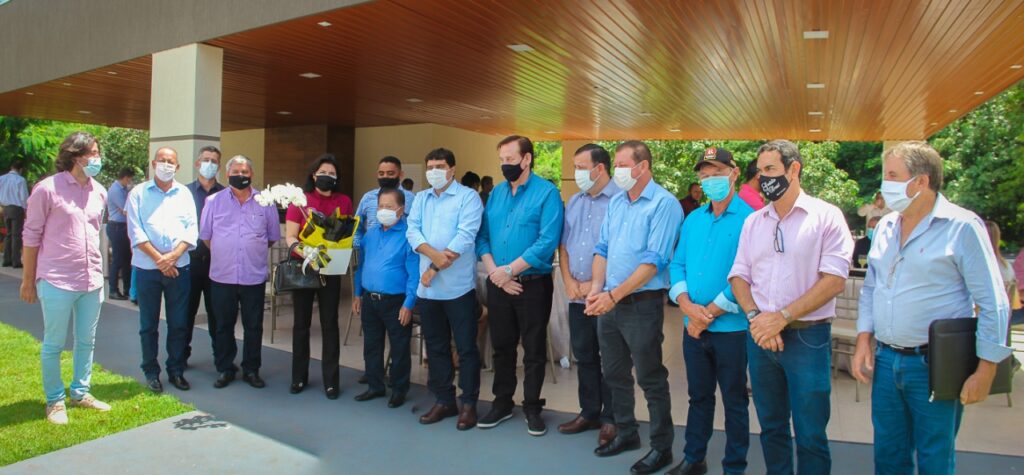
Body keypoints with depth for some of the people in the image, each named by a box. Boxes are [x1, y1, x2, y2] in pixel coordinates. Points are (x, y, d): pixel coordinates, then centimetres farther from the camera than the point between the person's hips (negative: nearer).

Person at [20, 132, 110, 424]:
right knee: (53, 344, 7)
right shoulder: (48, 189, -10)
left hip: (92, 280, 5)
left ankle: (80, 393, 28)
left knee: (86, 342, 14)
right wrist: (28, 280, -2)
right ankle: (54, 400, 21)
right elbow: (31, 235, -5)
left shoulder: (99, 191, 6)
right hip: (57, 281, -5)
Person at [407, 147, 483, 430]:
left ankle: (469, 404, 13)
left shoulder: (467, 197, -4)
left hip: (458, 286, -6)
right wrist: (434, 254, -18)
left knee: (466, 347, 2)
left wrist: (435, 268, -16)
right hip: (427, 287, 6)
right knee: (435, 347, 13)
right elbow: (412, 231, 1)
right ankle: (443, 400, 25)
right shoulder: (420, 199, 14)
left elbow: (465, 236, -15)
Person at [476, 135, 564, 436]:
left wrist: (509, 270, -18)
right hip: (497, 285, 5)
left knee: (534, 350, 7)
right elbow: (483, 236, 6)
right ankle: (502, 403, 29)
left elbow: (547, 242, -19)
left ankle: (532, 408, 21)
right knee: (502, 346, 15)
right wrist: (493, 271, -10)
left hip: (533, 285, -5)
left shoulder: (547, 193, -10)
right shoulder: (496, 193, 9)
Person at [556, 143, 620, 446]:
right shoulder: (574, 202, 13)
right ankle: (589, 412, 28)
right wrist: (568, 280, 2)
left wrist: (596, 284, -14)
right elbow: (564, 244, 15)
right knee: (584, 356, 15)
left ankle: (610, 419, 17)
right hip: (577, 296, 7)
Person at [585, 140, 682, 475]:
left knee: (651, 379, 4)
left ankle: (662, 447, 21)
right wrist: (596, 288, -5)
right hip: (609, 302, 7)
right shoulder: (616, 202, 10)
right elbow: (603, 248, 11)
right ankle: (626, 434, 35)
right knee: (614, 373, 18)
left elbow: (654, 261, -20)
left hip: (642, 304, -7)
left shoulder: (664, 204, -13)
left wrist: (614, 296, -21)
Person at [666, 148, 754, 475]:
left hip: (731, 328, -5)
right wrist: (687, 306, -10)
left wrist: (709, 314, -15)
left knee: (734, 401, 9)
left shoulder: (748, 219, -11)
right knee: (698, 396, 18)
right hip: (693, 326, 5)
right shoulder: (693, 219, 9)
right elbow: (677, 265, 7)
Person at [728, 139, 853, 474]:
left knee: (810, 436, 2)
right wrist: (755, 316, -10)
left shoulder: (826, 216, -4)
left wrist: (782, 317, -16)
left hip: (807, 336, -4)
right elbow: (739, 276, 8)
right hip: (760, 336, 5)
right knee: (771, 427, 15)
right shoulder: (753, 221, 11)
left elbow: (834, 281, -12)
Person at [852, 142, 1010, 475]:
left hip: (934, 366, -5)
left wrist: (985, 371, -11)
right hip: (885, 361, 6)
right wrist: (864, 339, 6)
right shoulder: (885, 226, 9)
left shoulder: (961, 227, -10)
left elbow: (993, 304, -10)